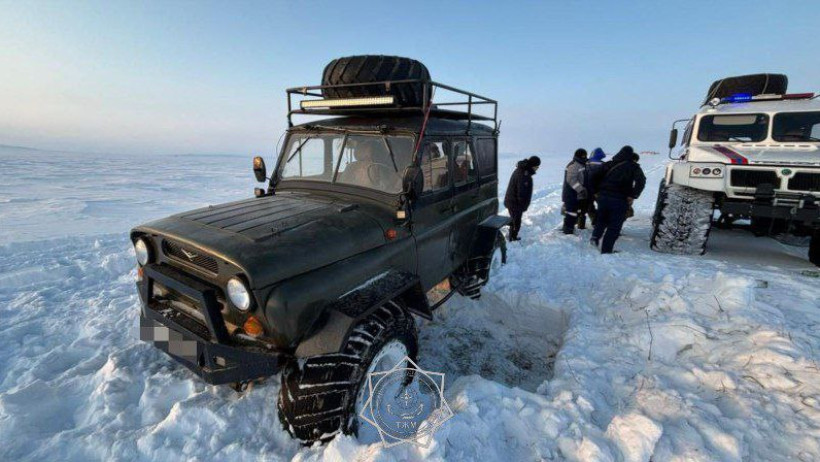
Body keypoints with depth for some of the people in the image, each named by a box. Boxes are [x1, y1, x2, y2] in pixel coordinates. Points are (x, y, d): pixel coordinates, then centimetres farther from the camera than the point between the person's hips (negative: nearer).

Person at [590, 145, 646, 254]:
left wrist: (598, 191, 15)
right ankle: (606, 250, 1)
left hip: (603, 196, 3)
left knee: (601, 219, 24)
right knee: (614, 226, 3)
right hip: (620, 200, -3)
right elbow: (641, 181, -13)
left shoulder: (609, 164, 12)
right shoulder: (633, 167, 2)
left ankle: (596, 236, 2)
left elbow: (596, 178, 10)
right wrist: (633, 196, -10)